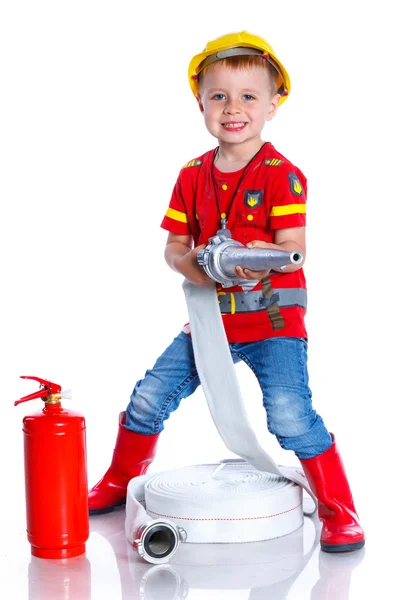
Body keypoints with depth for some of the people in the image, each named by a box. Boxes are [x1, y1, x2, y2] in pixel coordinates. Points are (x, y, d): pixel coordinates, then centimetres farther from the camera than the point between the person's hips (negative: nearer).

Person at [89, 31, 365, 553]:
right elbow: (174, 245, 6)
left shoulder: (283, 174, -11)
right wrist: (190, 263, -18)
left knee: (290, 414, -20)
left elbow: (294, 250, -19)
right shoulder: (192, 176, 6)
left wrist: (261, 257, -42)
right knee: (149, 397, 9)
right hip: (211, 315, 6)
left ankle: (338, 511, -1)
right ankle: (122, 481, 35)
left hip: (273, 317, -5)